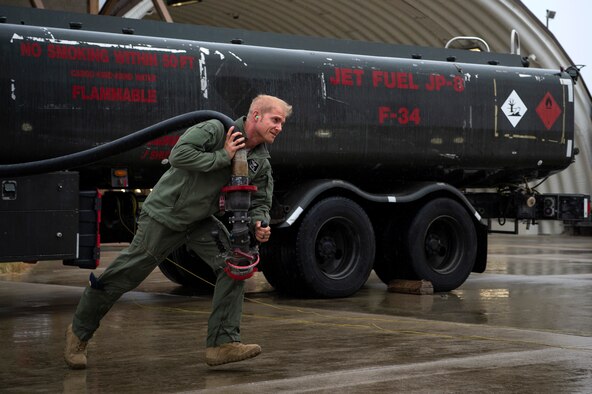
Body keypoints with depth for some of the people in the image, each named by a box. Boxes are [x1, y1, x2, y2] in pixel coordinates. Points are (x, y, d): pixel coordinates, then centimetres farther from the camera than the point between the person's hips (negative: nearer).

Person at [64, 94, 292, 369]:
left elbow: (260, 201, 6)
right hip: (164, 213, -6)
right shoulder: (216, 130, -22)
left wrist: (258, 223, -16)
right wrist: (222, 157, -29)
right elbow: (178, 155, -31)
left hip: (200, 221, 6)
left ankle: (222, 343, -11)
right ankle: (79, 332, 22)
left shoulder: (261, 163, -2)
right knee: (124, 276, 1)